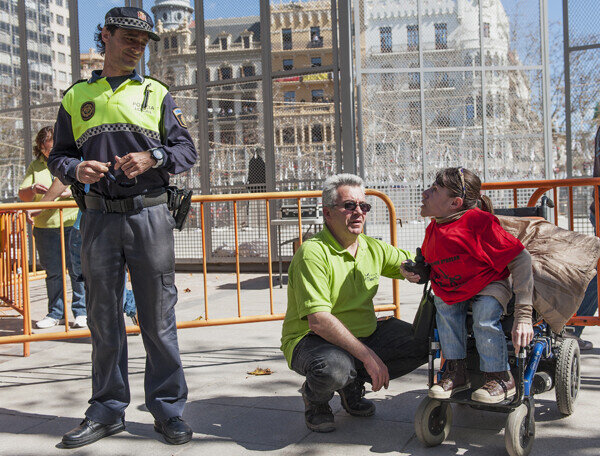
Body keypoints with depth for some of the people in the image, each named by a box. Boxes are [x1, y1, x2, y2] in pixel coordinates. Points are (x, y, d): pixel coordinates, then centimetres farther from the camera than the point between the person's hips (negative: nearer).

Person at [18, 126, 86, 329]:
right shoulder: (35, 166, 15)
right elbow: (22, 195, 11)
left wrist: (70, 192, -19)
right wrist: (33, 189, -11)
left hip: (73, 223, -3)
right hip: (45, 227, 3)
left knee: (77, 270, -2)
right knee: (53, 272, 8)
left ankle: (81, 312, 8)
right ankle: (56, 313, 19)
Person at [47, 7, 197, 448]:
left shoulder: (157, 93, 10)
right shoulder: (76, 96, 13)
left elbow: (187, 150, 5)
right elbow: (59, 154, 15)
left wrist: (152, 158, -14)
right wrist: (75, 169, -8)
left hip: (149, 215, -2)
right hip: (99, 217, 2)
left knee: (159, 316, 1)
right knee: (103, 317, 8)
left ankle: (168, 408, 13)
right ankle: (108, 410, 22)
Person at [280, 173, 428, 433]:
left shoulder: (374, 249, 4)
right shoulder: (312, 252, -20)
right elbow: (318, 320, -27)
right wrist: (368, 356, -30)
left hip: (365, 335, 7)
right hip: (312, 340, -7)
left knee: (422, 343, -7)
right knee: (333, 367, -39)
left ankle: (353, 384, 13)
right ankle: (315, 400, 1)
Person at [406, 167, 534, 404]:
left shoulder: (479, 222, -27)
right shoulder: (433, 229, -3)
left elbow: (521, 260, -27)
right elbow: (431, 265, 18)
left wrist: (523, 315, -29)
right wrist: (416, 272, -9)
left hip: (489, 285, -5)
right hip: (450, 289, 6)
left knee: (485, 319, -29)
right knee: (444, 306, -23)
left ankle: (500, 378, -6)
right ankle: (456, 371, -10)